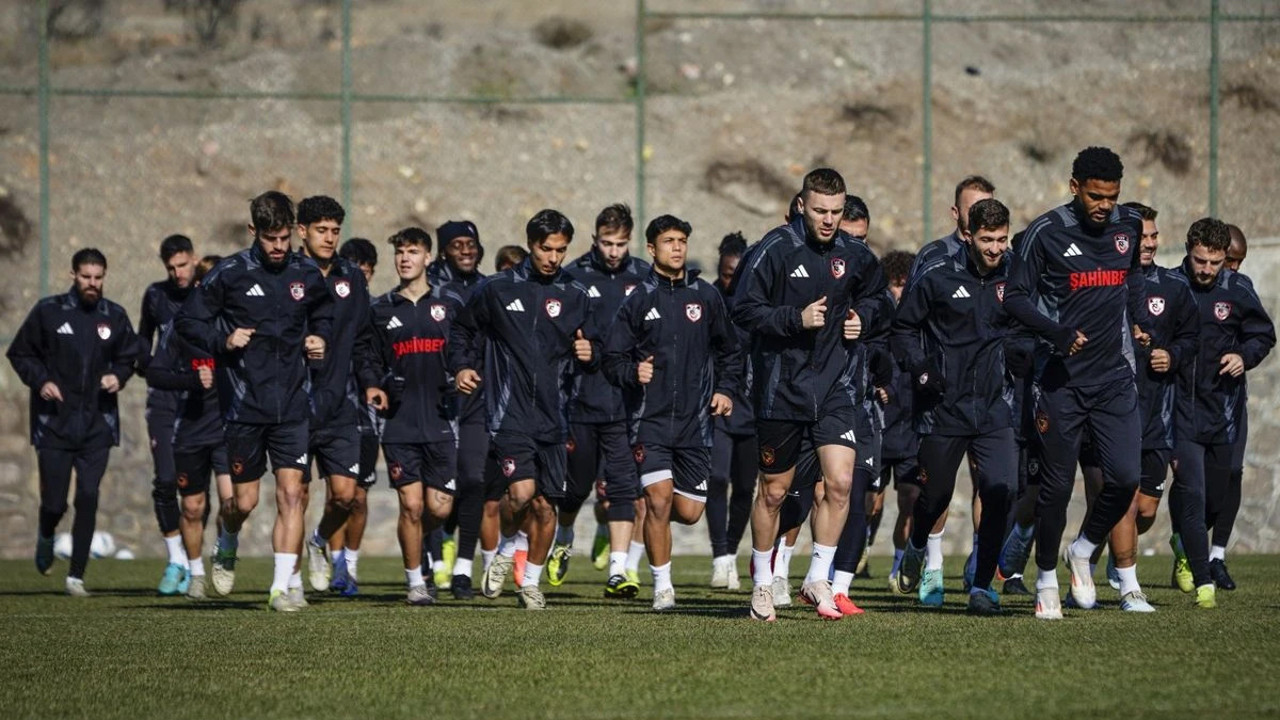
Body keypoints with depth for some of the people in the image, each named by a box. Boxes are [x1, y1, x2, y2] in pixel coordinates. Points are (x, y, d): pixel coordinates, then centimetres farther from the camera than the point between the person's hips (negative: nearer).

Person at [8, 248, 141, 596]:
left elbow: (129, 355, 20)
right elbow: (19, 353, 5)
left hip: (97, 424, 2)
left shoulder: (115, 317, 5)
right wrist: (40, 381, -11)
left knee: (88, 499, -5)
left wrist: (118, 375, -2)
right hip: (54, 423, -2)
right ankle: (46, 537, 35)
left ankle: (76, 576, 4)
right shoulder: (48, 311, -2)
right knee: (54, 502, -2)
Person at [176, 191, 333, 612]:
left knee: (291, 493, -9)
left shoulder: (308, 275, 5)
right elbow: (187, 320, 1)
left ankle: (281, 588, -7)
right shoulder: (230, 274, -5)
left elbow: (323, 315, 26)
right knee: (245, 501, 4)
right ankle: (227, 547, 38)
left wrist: (320, 340, 5)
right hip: (244, 404, -2)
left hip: (292, 405, 2)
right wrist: (222, 341, -15)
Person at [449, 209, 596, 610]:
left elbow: (589, 358, 14)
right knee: (521, 492, -20)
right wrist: (462, 366, 3)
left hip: (553, 418, 3)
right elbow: (462, 330, 18)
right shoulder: (497, 289, 3)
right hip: (509, 414, -3)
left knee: (546, 505, 3)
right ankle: (506, 550, 11)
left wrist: (589, 355, -9)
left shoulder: (575, 296, 8)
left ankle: (531, 582, 23)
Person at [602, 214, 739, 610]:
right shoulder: (638, 300, 3)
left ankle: (650, 519, 35)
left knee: (689, 511, 0)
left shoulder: (706, 296, 8)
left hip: (695, 418, 2)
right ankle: (662, 585, -4)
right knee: (659, 496, -17)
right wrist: (633, 372, -16)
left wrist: (724, 389, 6)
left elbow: (728, 350, 20)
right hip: (650, 417, -2)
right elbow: (613, 358, 3)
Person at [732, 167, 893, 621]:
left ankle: (818, 579, 1)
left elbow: (879, 296, 23)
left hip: (833, 386, 3)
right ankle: (762, 583, 24)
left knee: (840, 482, -12)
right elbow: (744, 310, -11)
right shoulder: (776, 249, -10)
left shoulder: (853, 255, 4)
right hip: (780, 387, -3)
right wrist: (797, 318, -21)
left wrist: (863, 316, 2)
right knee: (773, 492, 7)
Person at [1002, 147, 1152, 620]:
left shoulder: (1128, 226, 6)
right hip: (1062, 380, -3)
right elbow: (1016, 297, -6)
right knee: (1057, 484, 1)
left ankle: (1082, 552, 16)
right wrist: (1058, 334, -19)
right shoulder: (1046, 233, -9)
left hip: (1114, 377, 4)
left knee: (1125, 477, -9)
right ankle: (1047, 577, 17)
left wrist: (1140, 321, 11)